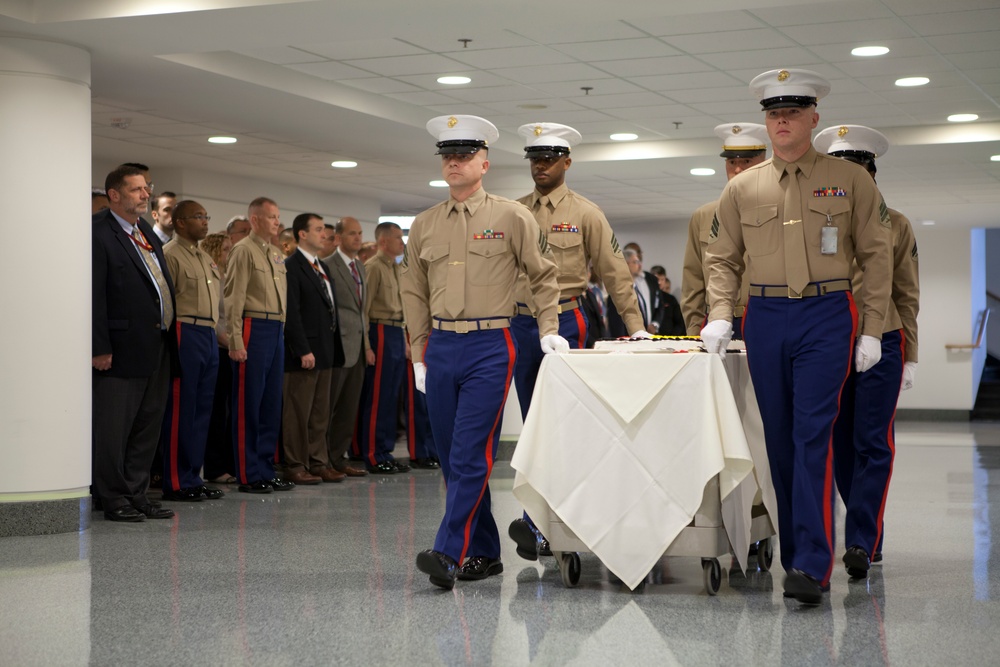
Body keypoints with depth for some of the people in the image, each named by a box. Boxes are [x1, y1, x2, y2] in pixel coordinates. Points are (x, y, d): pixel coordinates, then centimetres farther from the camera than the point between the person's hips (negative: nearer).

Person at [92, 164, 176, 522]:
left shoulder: (146, 230, 15)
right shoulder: (99, 233, -11)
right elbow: (93, 295, -15)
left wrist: (170, 331, 12)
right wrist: (99, 348, -18)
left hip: (158, 347, 9)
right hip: (122, 350, -9)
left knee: (148, 426, 13)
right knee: (113, 428, 0)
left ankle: (137, 495, 21)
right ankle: (113, 499, 8)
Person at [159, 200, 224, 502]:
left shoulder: (206, 259, 21)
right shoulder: (170, 255, -7)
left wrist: (219, 333, 15)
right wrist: (172, 338, -16)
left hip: (209, 335, 9)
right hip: (185, 333, -9)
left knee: (202, 409, 10)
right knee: (179, 410, -6)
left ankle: (193, 477, 16)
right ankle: (176, 482, -2)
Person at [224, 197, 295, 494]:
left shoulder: (276, 254, 17)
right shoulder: (243, 250, -7)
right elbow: (234, 298, -12)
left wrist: (282, 329, 11)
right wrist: (236, 341, -17)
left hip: (277, 329, 8)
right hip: (254, 328, -8)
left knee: (272, 403, 11)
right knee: (248, 405, -3)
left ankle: (266, 471, 18)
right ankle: (248, 476, 2)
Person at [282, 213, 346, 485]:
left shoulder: (323, 268, 18)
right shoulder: (291, 266, -10)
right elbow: (292, 312, -16)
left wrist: (333, 349, 12)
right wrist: (303, 350, -19)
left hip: (325, 351, 9)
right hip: (303, 352, -9)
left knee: (320, 414, 12)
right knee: (298, 413, -2)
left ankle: (318, 463, 17)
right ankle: (296, 466, 3)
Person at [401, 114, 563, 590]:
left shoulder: (510, 217, 1)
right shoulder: (424, 225, 11)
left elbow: (543, 276, 8)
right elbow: (413, 293, 15)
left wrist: (548, 331, 1)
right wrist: (419, 356, 11)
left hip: (490, 346, -5)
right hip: (440, 347, 5)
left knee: (471, 453, -13)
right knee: (452, 458, 8)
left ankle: (449, 553, -15)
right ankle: (484, 554, 18)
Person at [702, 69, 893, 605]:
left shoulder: (849, 180, 4)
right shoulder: (742, 188, 10)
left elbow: (876, 257, 5)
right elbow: (721, 258, 15)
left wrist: (872, 332, 0)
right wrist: (720, 315, -1)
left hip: (826, 316, -3)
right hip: (765, 318, 3)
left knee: (814, 435, -13)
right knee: (779, 439, 7)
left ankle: (812, 565, -16)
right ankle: (795, 552, 17)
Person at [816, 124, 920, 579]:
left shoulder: (894, 225, 4)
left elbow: (907, 295, 6)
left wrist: (909, 357, 2)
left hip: (880, 344, -2)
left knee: (873, 445, -9)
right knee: (841, 444, 7)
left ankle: (861, 544, -11)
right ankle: (869, 538, 20)